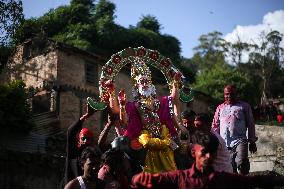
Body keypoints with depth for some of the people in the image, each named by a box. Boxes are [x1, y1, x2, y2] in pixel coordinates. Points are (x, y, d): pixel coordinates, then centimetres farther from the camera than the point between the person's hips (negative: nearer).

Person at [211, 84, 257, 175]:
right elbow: (215, 126, 17)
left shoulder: (244, 106, 10)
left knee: (242, 163, -22)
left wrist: (252, 142, 7)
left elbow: (250, 124, 10)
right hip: (224, 143, 3)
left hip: (240, 141, -3)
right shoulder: (220, 108, 17)